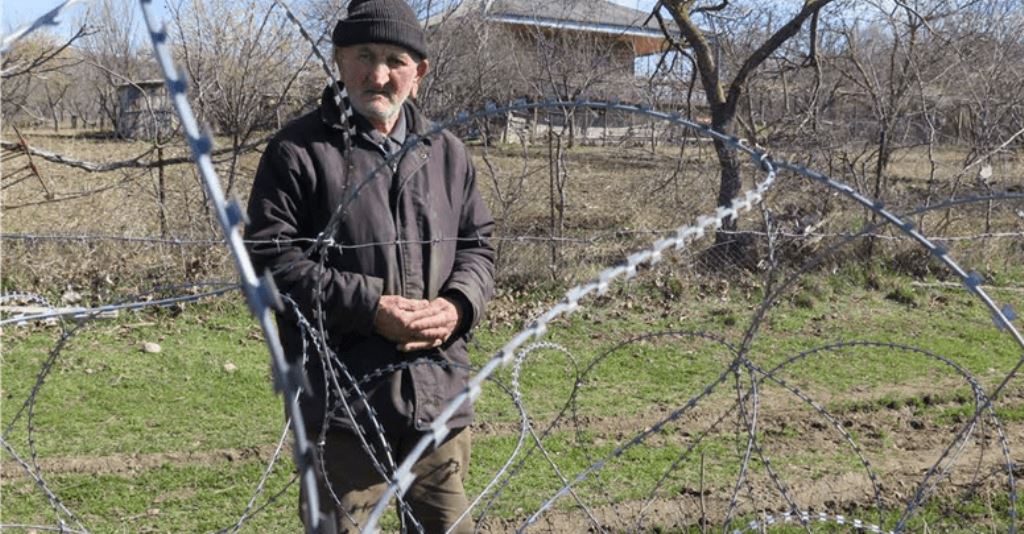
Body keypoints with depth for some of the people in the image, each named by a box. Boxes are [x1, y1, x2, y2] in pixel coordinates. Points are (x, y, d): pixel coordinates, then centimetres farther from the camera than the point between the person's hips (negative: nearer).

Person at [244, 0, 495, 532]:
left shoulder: (447, 153, 12)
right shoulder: (298, 151, -4)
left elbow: (478, 246, 17)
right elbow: (271, 256, -9)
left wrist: (457, 304, -5)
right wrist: (369, 307, -17)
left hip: (440, 394, 5)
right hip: (342, 402, -4)